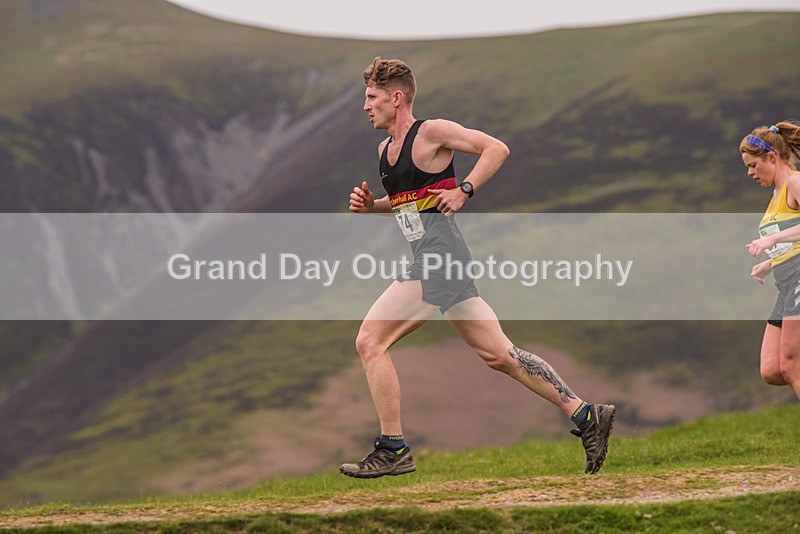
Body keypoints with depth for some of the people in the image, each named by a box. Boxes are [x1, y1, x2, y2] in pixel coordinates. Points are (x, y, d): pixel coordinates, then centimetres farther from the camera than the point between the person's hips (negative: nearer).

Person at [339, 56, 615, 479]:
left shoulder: (431, 132, -7)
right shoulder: (385, 150, 18)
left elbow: (497, 149, -8)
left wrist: (464, 190, -16)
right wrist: (370, 205, 12)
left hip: (439, 256, -9)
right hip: (428, 259, 9)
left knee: (369, 342, -10)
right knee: (497, 354, 9)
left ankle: (393, 451, -7)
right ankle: (586, 416, 12)